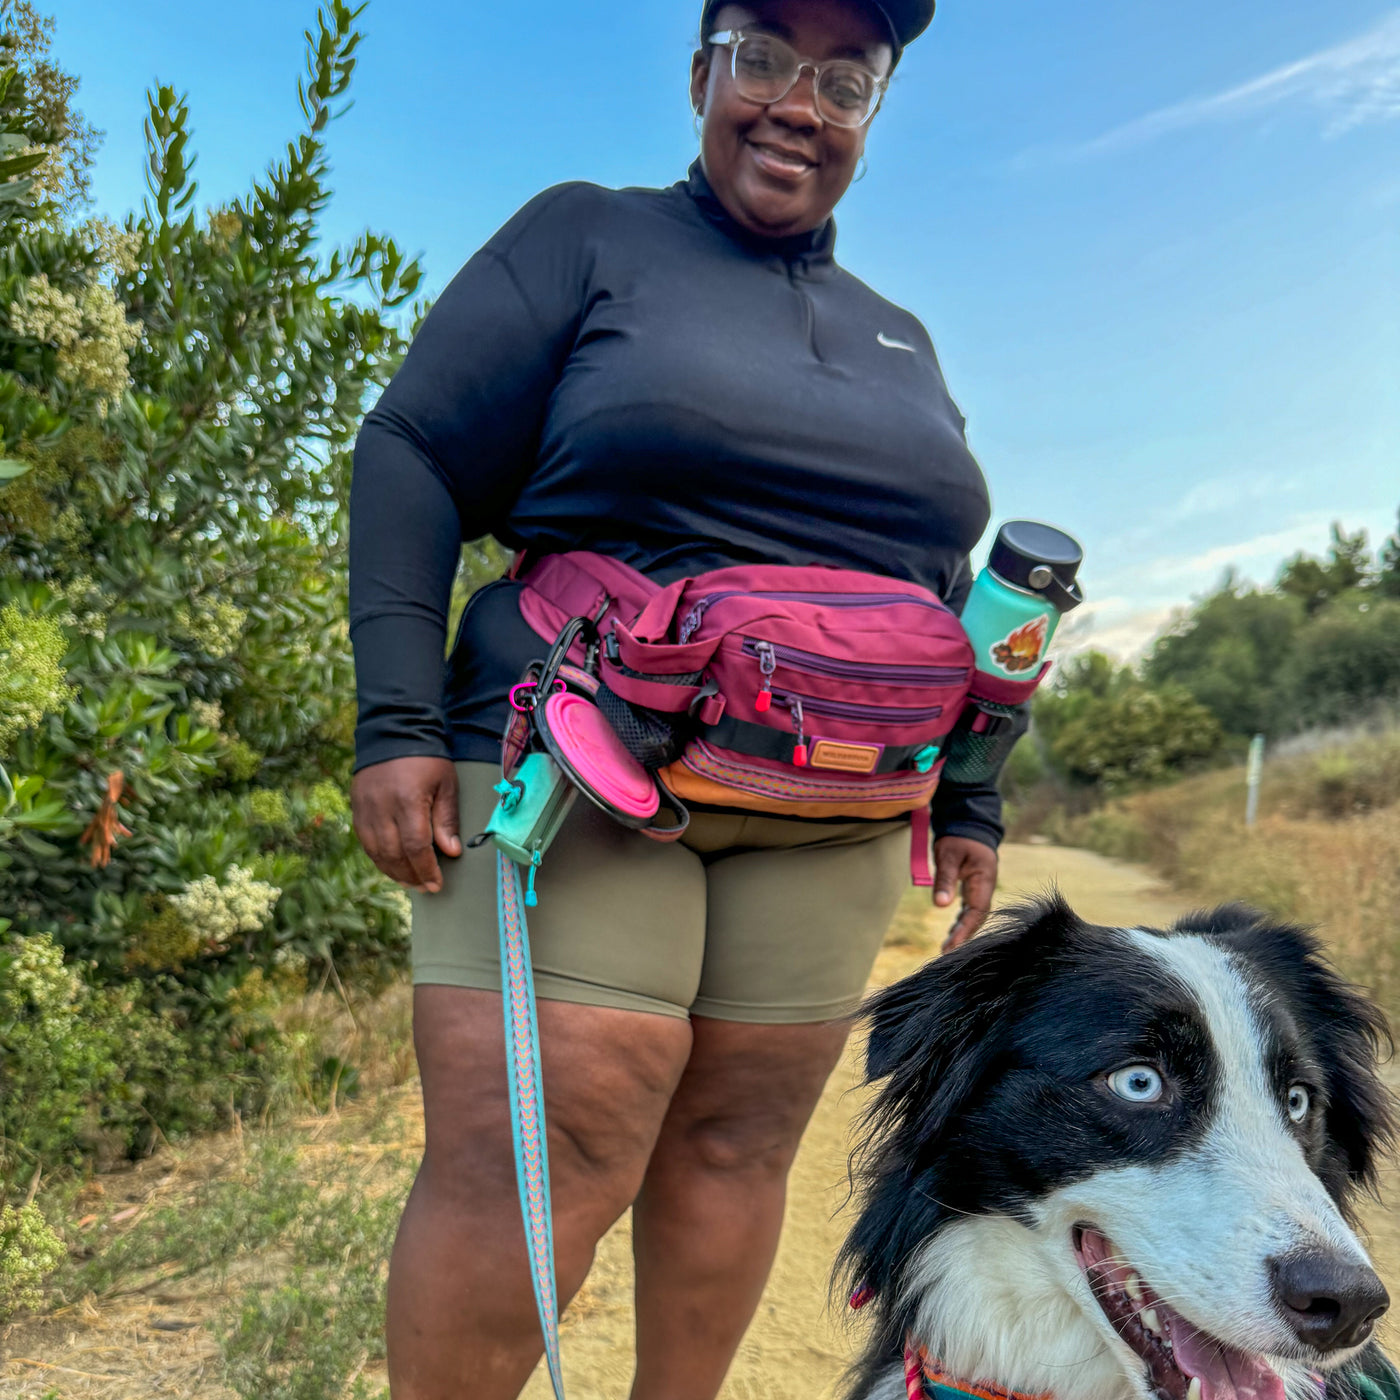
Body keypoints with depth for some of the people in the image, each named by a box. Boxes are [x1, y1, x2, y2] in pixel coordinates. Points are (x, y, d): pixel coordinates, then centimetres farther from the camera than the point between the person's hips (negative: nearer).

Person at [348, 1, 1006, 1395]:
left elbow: (942, 592, 22)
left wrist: (968, 803, 14)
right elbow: (413, 459, -3)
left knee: (734, 1148, 9)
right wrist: (398, 722, -13)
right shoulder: (588, 239, 5)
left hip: (826, 823, 5)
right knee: (526, 1164, -8)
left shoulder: (898, 341, 19)